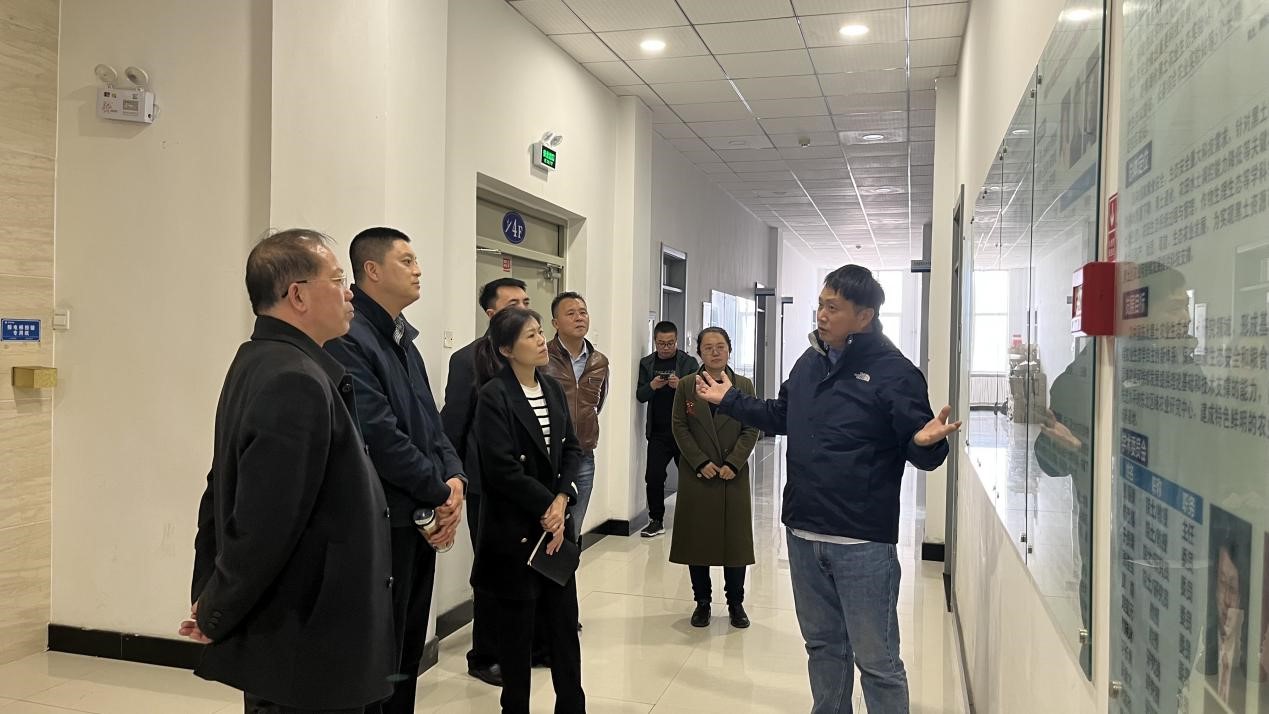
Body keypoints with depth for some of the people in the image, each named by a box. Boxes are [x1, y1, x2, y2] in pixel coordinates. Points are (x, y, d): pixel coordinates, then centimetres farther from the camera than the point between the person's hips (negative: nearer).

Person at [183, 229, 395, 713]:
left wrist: (208, 599, 14)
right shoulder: (298, 380, -23)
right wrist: (216, 616, -11)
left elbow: (223, 494, 13)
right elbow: (265, 522, -26)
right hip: (307, 652, -9)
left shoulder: (258, 364, 8)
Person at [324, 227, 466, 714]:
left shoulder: (403, 338, 14)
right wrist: (441, 493, -13)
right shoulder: (347, 339, -16)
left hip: (423, 518, 9)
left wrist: (455, 479, -5)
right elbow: (379, 436, -23)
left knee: (408, 650, 19)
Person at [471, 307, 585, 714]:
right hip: (514, 527, -6)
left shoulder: (553, 389, 8)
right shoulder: (494, 395, -12)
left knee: (565, 619, 11)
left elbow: (571, 449, 6)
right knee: (518, 626, 6)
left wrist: (562, 498, -9)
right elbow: (502, 468, -18)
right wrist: (545, 506, -12)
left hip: (556, 519, 6)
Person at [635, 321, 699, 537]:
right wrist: (652, 386, -17)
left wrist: (680, 385, -25)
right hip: (658, 432, 2)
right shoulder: (647, 363, 7)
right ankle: (656, 521, 10)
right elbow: (640, 396, 4)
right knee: (653, 477, -2)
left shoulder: (689, 362, -1)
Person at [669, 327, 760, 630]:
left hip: (734, 476, 0)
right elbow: (680, 428, -1)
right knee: (697, 538, 4)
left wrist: (733, 463, -12)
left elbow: (751, 429, 1)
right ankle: (702, 601, 17)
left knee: (736, 539, 3)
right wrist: (701, 462, -11)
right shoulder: (686, 385, 3)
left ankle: (736, 602, 16)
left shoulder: (744, 386, 5)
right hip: (697, 475, 0)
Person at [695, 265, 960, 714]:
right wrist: (729, 401, 22)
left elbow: (920, 453, -12)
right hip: (803, 533, 7)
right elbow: (781, 417, 23)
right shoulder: (810, 362, 7)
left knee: (876, 659, 5)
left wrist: (926, 442, -34)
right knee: (822, 644, 22)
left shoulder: (893, 371, -14)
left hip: (863, 542, -7)